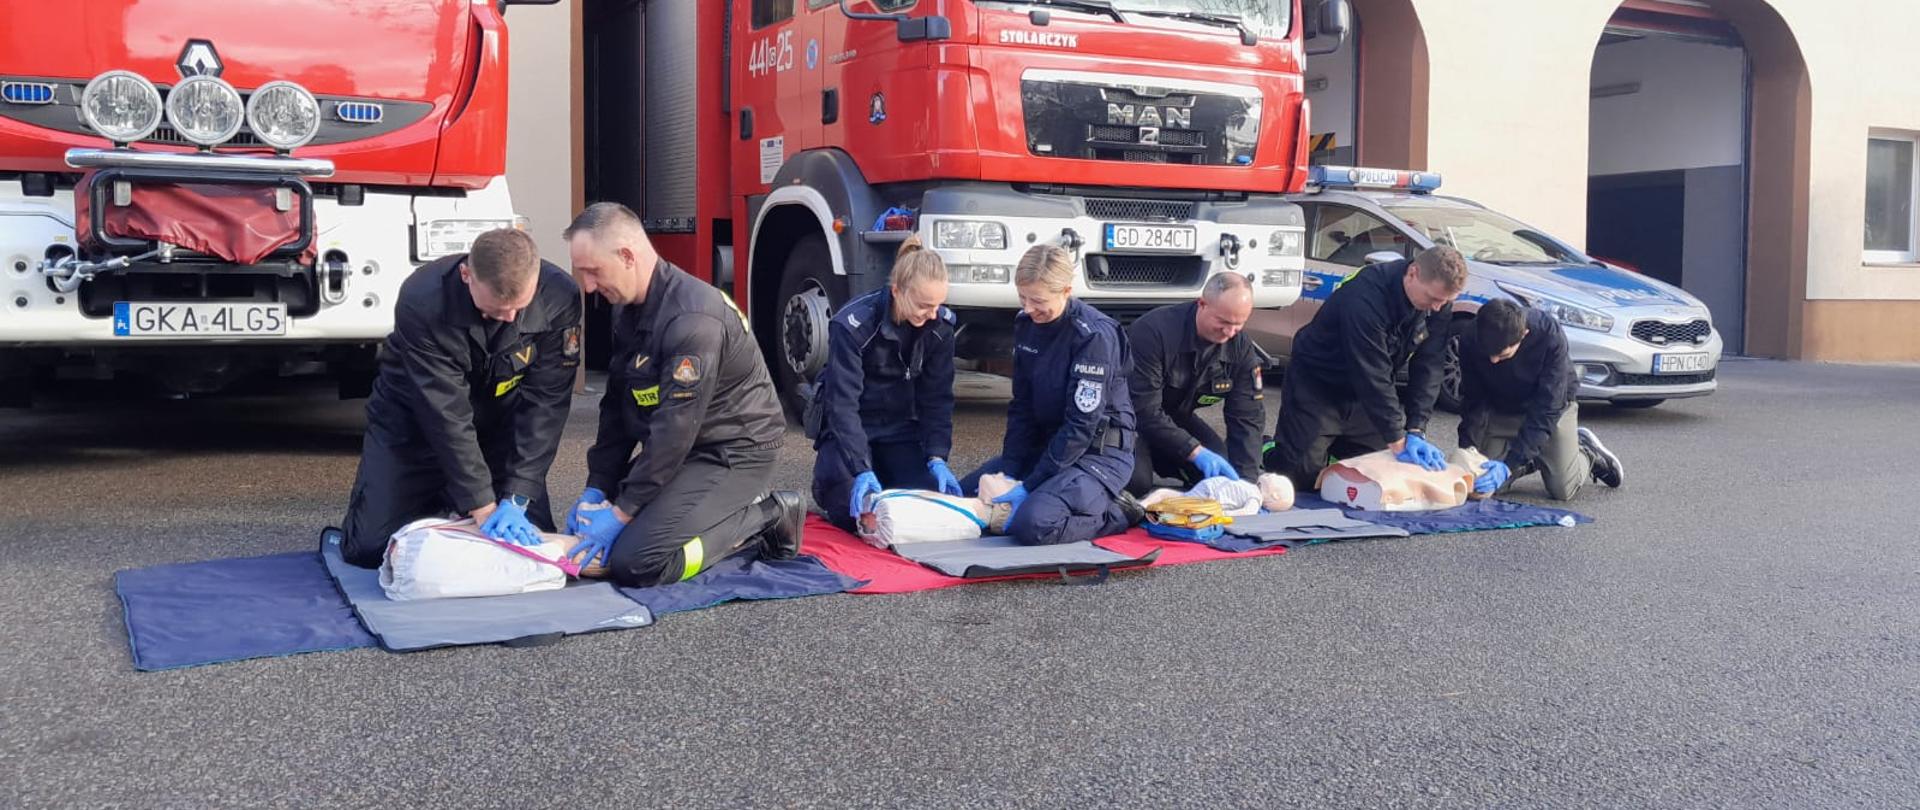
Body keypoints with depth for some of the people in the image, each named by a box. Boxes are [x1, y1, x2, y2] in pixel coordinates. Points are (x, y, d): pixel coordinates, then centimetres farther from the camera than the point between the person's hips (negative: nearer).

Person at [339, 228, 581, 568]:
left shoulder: (559, 297, -26)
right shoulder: (422, 300, -33)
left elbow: (545, 403, -23)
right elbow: (445, 414, -31)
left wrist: (516, 498, -29)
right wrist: (483, 507, -33)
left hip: (499, 418, 2)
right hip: (414, 415, -2)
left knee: (533, 540, -4)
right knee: (368, 549, -9)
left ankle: (453, 499, 24)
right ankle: (436, 502, 23)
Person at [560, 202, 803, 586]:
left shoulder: (693, 318, -26)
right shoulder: (629, 309, 6)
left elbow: (676, 428, -26)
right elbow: (617, 406, 10)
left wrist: (623, 511, -21)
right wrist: (597, 489, 2)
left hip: (734, 453, -10)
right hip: (678, 450, 10)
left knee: (634, 563, -22)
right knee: (589, 524, 7)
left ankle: (765, 518, -5)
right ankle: (736, 514, 11)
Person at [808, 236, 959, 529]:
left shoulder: (941, 325, -12)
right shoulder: (853, 324, -26)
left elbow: (937, 397, -8)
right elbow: (843, 403, -29)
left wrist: (937, 458, -21)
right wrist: (862, 470, -38)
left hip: (901, 428, 4)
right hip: (849, 428, -4)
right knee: (854, 512, -26)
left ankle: (883, 478, 18)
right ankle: (825, 482, 11)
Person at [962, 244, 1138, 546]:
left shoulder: (1094, 335, -22)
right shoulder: (1026, 323, 1)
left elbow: (1081, 425, -22)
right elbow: (1021, 405, 5)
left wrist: (1028, 486, -22)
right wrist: (1008, 472, -6)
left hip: (1100, 452, -9)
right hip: (1047, 443, 9)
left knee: (1033, 524, -31)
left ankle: (1115, 513, -3)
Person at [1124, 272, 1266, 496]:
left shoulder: (1242, 349, -13)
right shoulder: (1154, 331, -32)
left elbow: (1247, 418, -13)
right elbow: (1146, 411, -33)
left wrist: (1246, 479, -26)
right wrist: (1195, 452, -38)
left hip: (1174, 415, 6)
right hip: (1130, 415, -6)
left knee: (1220, 473, -10)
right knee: (1136, 482, -28)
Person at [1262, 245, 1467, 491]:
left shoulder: (1439, 301, -14)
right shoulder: (1364, 298, -35)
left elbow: (1428, 368, -11)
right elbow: (1372, 376, -34)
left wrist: (1416, 431, -19)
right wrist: (1398, 442, -32)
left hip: (1366, 396, 7)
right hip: (1317, 385, -6)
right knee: (1304, 477, -9)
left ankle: (1331, 451, 33)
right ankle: (1267, 453, 21)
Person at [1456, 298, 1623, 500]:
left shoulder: (1550, 336, -35)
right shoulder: (1469, 339, -27)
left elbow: (1547, 409, -33)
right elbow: (1472, 401, -15)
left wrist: (1509, 464, -40)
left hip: (1552, 405, -3)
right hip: (1500, 411, 3)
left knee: (1564, 490, -9)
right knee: (1485, 486, -8)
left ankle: (1588, 453, 24)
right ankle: (1536, 458, 21)